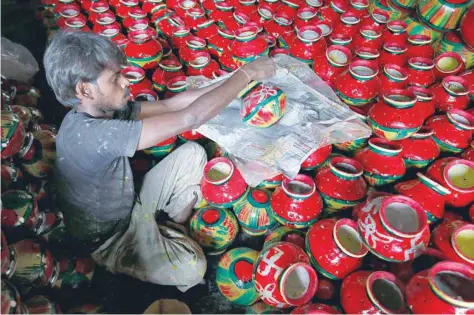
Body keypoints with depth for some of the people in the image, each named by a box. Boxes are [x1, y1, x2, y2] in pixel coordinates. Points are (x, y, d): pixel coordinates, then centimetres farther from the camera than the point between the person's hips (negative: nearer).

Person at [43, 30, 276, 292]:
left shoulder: (102, 109, -9)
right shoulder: (90, 133, -37)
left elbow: (168, 105, -6)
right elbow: (190, 118, -38)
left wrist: (229, 82, -11)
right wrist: (246, 73, -28)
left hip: (129, 208, 8)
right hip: (110, 240, -7)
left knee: (193, 153, 0)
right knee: (191, 269, -26)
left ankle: (174, 227, 16)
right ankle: (169, 238, 7)